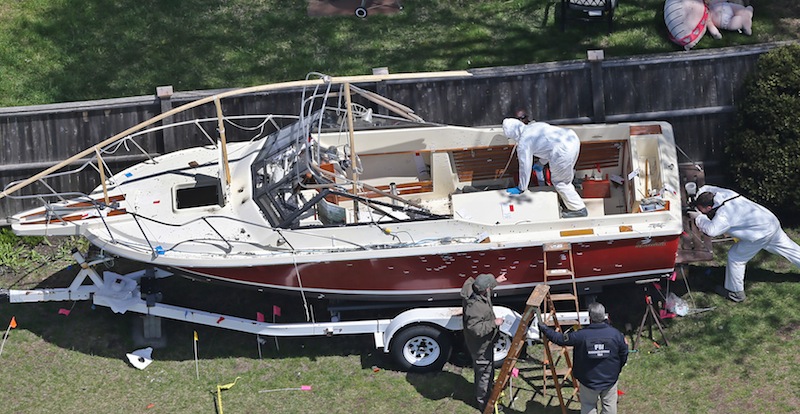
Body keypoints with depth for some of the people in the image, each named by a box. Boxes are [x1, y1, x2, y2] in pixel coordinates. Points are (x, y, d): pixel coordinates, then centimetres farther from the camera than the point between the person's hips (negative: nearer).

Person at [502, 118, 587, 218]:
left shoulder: (523, 143, 1)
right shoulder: (536, 125, 24)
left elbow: (525, 166, 4)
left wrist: (521, 188, 16)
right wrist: (541, 162, 49)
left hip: (564, 152, -8)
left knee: (559, 181, 13)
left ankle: (578, 209, 20)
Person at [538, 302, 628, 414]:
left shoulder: (581, 336, -22)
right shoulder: (616, 334, -15)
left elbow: (560, 339, -9)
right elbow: (624, 356, -4)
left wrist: (544, 329, 6)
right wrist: (616, 371, 15)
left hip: (588, 381, -1)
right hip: (610, 379, 1)